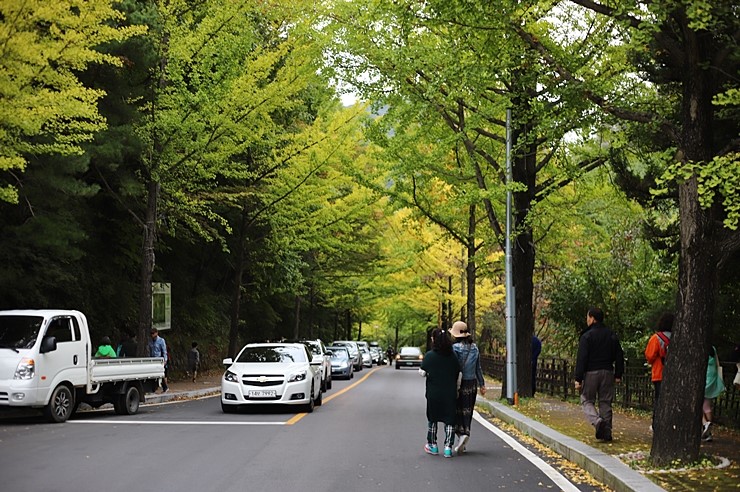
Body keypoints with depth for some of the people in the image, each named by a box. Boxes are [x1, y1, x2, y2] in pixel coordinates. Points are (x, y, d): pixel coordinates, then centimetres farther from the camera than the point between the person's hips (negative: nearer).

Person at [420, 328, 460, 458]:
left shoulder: (429, 356, -10)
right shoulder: (453, 356, -1)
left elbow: (423, 373, -9)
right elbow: (458, 375, 0)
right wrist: (457, 391, 10)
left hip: (433, 393, -1)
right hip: (450, 393, 1)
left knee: (432, 419, 16)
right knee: (449, 420, 6)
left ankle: (432, 445, 24)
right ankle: (448, 447, -1)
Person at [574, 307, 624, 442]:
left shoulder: (587, 336, -9)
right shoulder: (612, 335, 9)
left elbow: (581, 359, -13)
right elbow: (619, 356, 11)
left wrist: (578, 379, -11)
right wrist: (618, 375, 15)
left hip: (591, 373, -5)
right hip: (607, 373, 5)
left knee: (587, 400, 4)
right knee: (605, 402, 10)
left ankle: (597, 421, -21)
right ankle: (606, 432, 8)